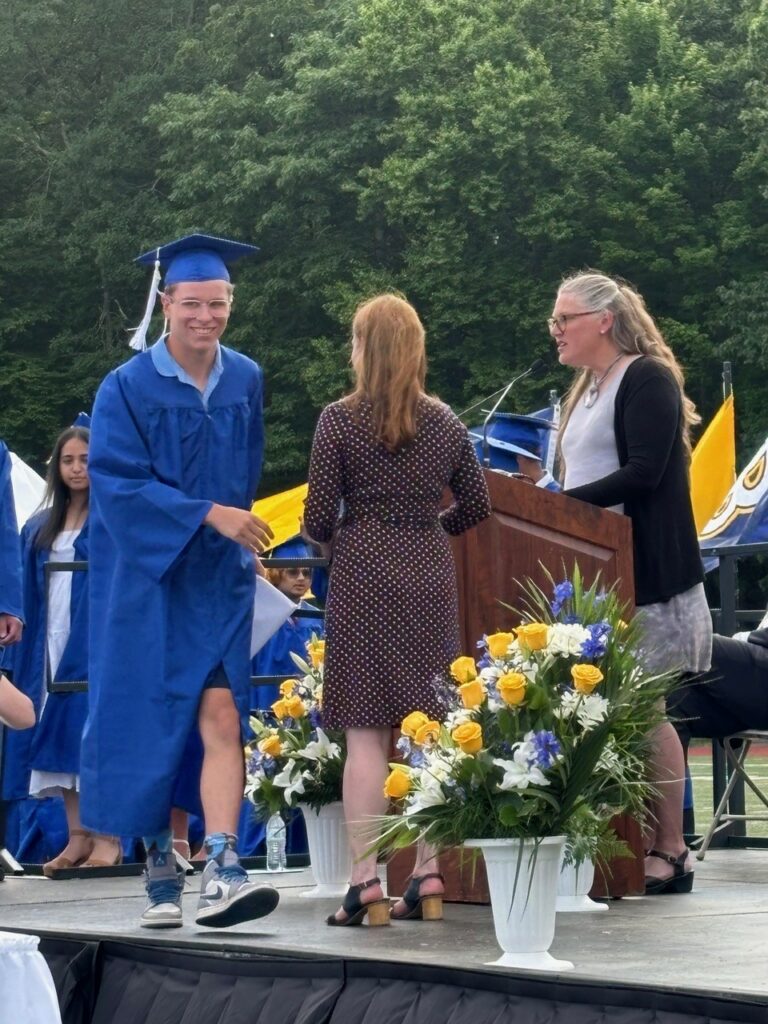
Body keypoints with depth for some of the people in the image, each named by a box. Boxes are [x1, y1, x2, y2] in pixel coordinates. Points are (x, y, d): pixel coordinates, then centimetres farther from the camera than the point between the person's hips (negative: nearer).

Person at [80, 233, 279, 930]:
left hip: (219, 583, 2)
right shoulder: (127, 389, -7)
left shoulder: (245, 382, 6)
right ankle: (161, 872, 16)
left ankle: (221, 871, -20)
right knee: (152, 729, 3)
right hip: (147, 579, -2)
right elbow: (117, 483, -15)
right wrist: (208, 516, -20)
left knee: (220, 716, -12)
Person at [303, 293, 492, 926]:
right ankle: (429, 871, 8)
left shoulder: (339, 421, -6)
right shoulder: (445, 422, 6)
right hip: (430, 576, 4)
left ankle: (366, 880, -5)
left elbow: (319, 516, -6)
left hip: (363, 572, -3)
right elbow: (477, 506, 10)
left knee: (365, 733, -3)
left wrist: (331, 538, 15)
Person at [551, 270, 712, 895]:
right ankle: (638, 844, 7)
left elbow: (642, 472, -19)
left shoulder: (647, 380, -9)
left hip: (646, 573, -9)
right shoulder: (587, 390, 19)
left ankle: (670, 852, -2)